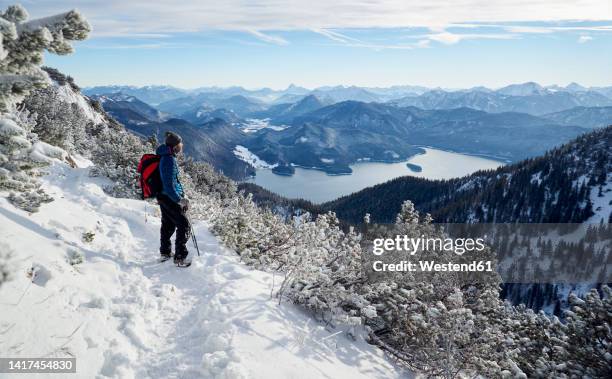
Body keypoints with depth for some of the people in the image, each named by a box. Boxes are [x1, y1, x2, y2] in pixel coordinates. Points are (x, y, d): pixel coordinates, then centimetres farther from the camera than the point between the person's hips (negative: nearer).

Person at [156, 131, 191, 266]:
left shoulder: (166, 157, 8)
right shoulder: (169, 160, -23)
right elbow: (169, 185, -25)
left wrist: (182, 195, 23)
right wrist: (180, 200, -19)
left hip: (164, 198, 10)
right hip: (170, 199, -10)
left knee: (168, 225, 21)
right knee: (183, 225, -2)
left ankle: (165, 252, 36)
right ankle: (180, 257, 2)